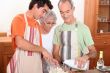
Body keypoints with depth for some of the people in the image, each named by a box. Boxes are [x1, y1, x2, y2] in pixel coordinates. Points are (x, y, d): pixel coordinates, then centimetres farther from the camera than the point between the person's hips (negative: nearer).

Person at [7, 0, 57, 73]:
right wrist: (42, 49, -16)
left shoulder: (37, 25, 10)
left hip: (36, 65, 6)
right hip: (21, 65, -6)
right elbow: (20, 43, -22)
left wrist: (49, 58, 1)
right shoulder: (19, 19, -8)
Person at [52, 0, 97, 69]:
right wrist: (60, 66, -11)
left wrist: (85, 57, -24)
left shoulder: (83, 28, -8)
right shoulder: (58, 29, 3)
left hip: (79, 67, -2)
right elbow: (55, 52, 6)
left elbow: (93, 52, -4)